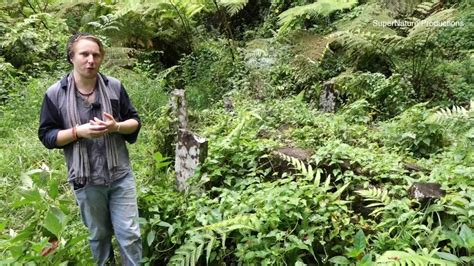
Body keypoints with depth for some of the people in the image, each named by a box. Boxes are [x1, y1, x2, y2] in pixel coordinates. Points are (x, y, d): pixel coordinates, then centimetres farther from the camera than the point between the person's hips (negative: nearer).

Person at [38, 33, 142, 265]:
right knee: (98, 235, 17)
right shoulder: (55, 94, -6)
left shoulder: (115, 87, -2)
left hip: (120, 175, 1)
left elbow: (135, 121, 4)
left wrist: (116, 127, -17)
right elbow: (46, 135, -2)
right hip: (86, 181, 0)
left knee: (130, 234, 4)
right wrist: (78, 131, -19)